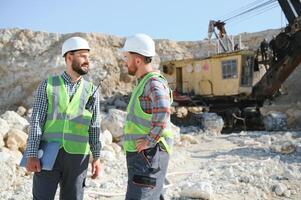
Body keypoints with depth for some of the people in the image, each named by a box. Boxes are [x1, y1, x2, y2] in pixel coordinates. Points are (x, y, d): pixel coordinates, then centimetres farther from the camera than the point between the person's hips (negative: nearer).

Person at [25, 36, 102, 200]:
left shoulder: (91, 91, 6)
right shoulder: (47, 85, 2)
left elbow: (94, 127, 8)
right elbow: (36, 121, -4)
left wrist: (96, 157, 3)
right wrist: (31, 155, -12)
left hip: (77, 157, 2)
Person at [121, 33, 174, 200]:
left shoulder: (154, 82, -14)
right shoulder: (144, 83, 18)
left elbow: (162, 111, -33)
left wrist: (150, 141, -25)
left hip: (147, 155, -10)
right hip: (141, 156, 10)